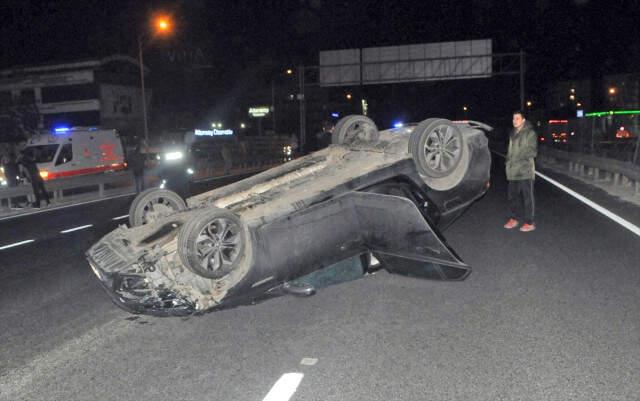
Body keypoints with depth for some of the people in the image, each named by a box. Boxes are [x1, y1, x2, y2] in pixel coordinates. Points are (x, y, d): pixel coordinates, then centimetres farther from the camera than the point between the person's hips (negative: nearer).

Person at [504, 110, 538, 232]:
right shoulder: (513, 133, 15)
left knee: (527, 197, -1)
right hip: (513, 171, 7)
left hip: (525, 171, -7)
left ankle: (529, 222, 5)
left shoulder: (530, 133, -6)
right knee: (512, 195, 13)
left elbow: (533, 151, -11)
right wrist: (508, 160, 11)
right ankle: (514, 219, 27)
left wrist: (521, 158, -18)